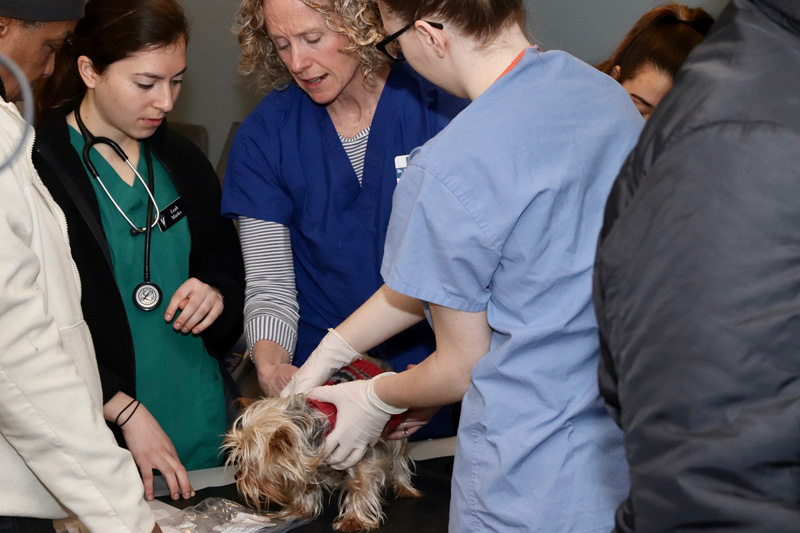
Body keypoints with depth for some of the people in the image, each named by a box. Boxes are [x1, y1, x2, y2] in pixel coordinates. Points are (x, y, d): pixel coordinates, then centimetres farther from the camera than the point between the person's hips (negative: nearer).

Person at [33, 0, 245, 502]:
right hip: (99, 438, -5)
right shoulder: (35, 170, -11)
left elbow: (229, 271, 19)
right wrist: (126, 410, -18)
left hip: (203, 423, 5)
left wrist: (216, 296, -5)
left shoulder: (184, 161, 9)